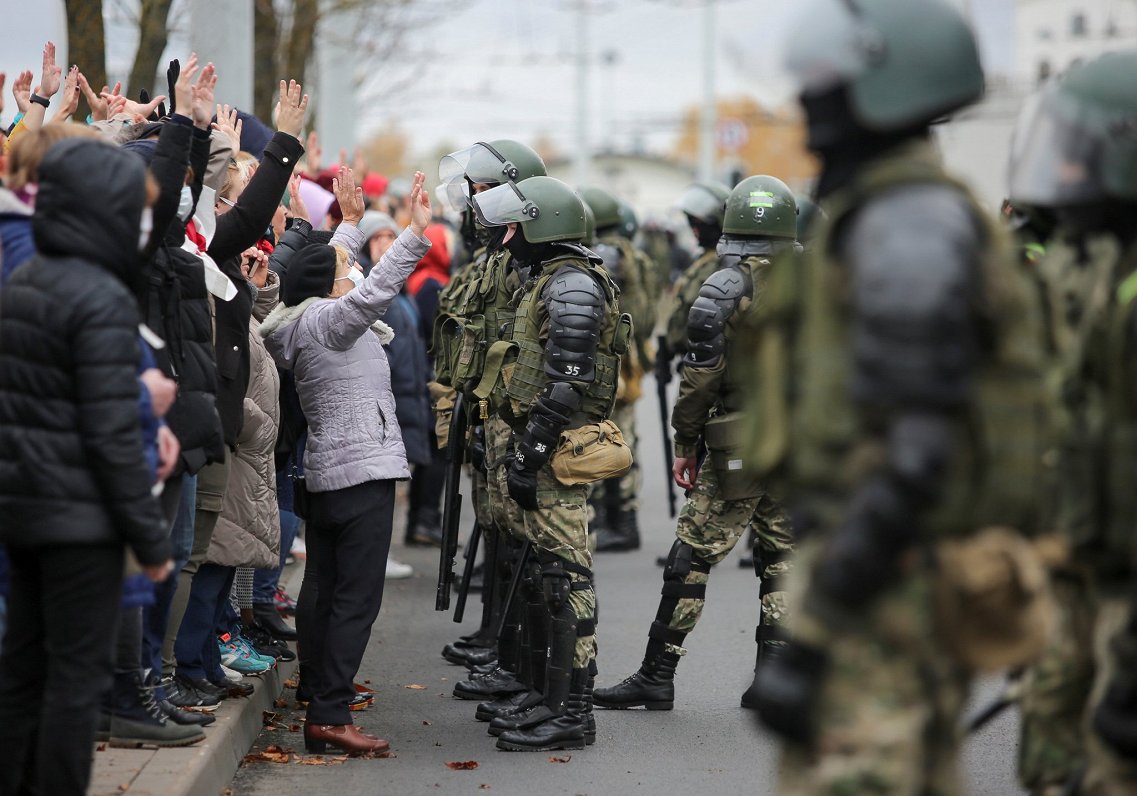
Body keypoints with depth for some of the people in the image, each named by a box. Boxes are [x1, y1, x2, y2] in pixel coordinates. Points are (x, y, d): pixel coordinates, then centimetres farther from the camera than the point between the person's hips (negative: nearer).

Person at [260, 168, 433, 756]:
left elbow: (336, 273, 32)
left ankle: (320, 712, 18)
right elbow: (375, 290, -29)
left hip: (326, 475, 10)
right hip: (364, 471, -10)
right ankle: (329, 715, -11)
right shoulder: (325, 321, -11)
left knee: (332, 597, 13)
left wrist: (351, 223, 37)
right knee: (356, 598, -9)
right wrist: (417, 229, -32)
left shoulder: (302, 326, 14)